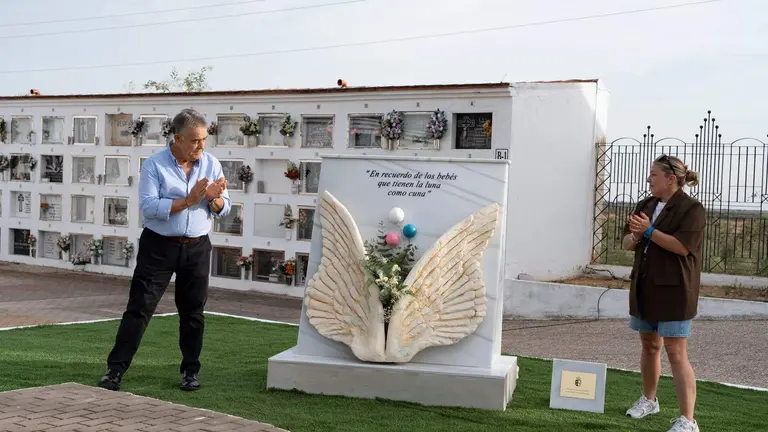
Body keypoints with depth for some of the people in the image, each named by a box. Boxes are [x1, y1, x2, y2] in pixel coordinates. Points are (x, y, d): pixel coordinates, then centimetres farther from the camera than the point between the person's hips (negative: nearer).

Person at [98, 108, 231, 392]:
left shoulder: (211, 164, 4)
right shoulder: (154, 165, -7)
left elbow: (224, 210, 6)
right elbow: (149, 207, -18)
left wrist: (214, 198, -16)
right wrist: (188, 201, -22)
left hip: (196, 248, 3)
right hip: (159, 246, -3)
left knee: (192, 311, 10)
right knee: (139, 308, -3)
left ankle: (190, 371, 22)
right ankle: (115, 369, 4)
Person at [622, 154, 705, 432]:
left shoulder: (691, 209, -10)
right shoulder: (646, 205, 11)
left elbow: (683, 246, -22)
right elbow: (627, 244, 11)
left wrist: (649, 231, -19)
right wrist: (636, 236, -11)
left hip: (674, 290, -7)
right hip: (645, 287, 7)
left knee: (676, 353, -9)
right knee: (649, 345, 18)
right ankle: (648, 400, 36)